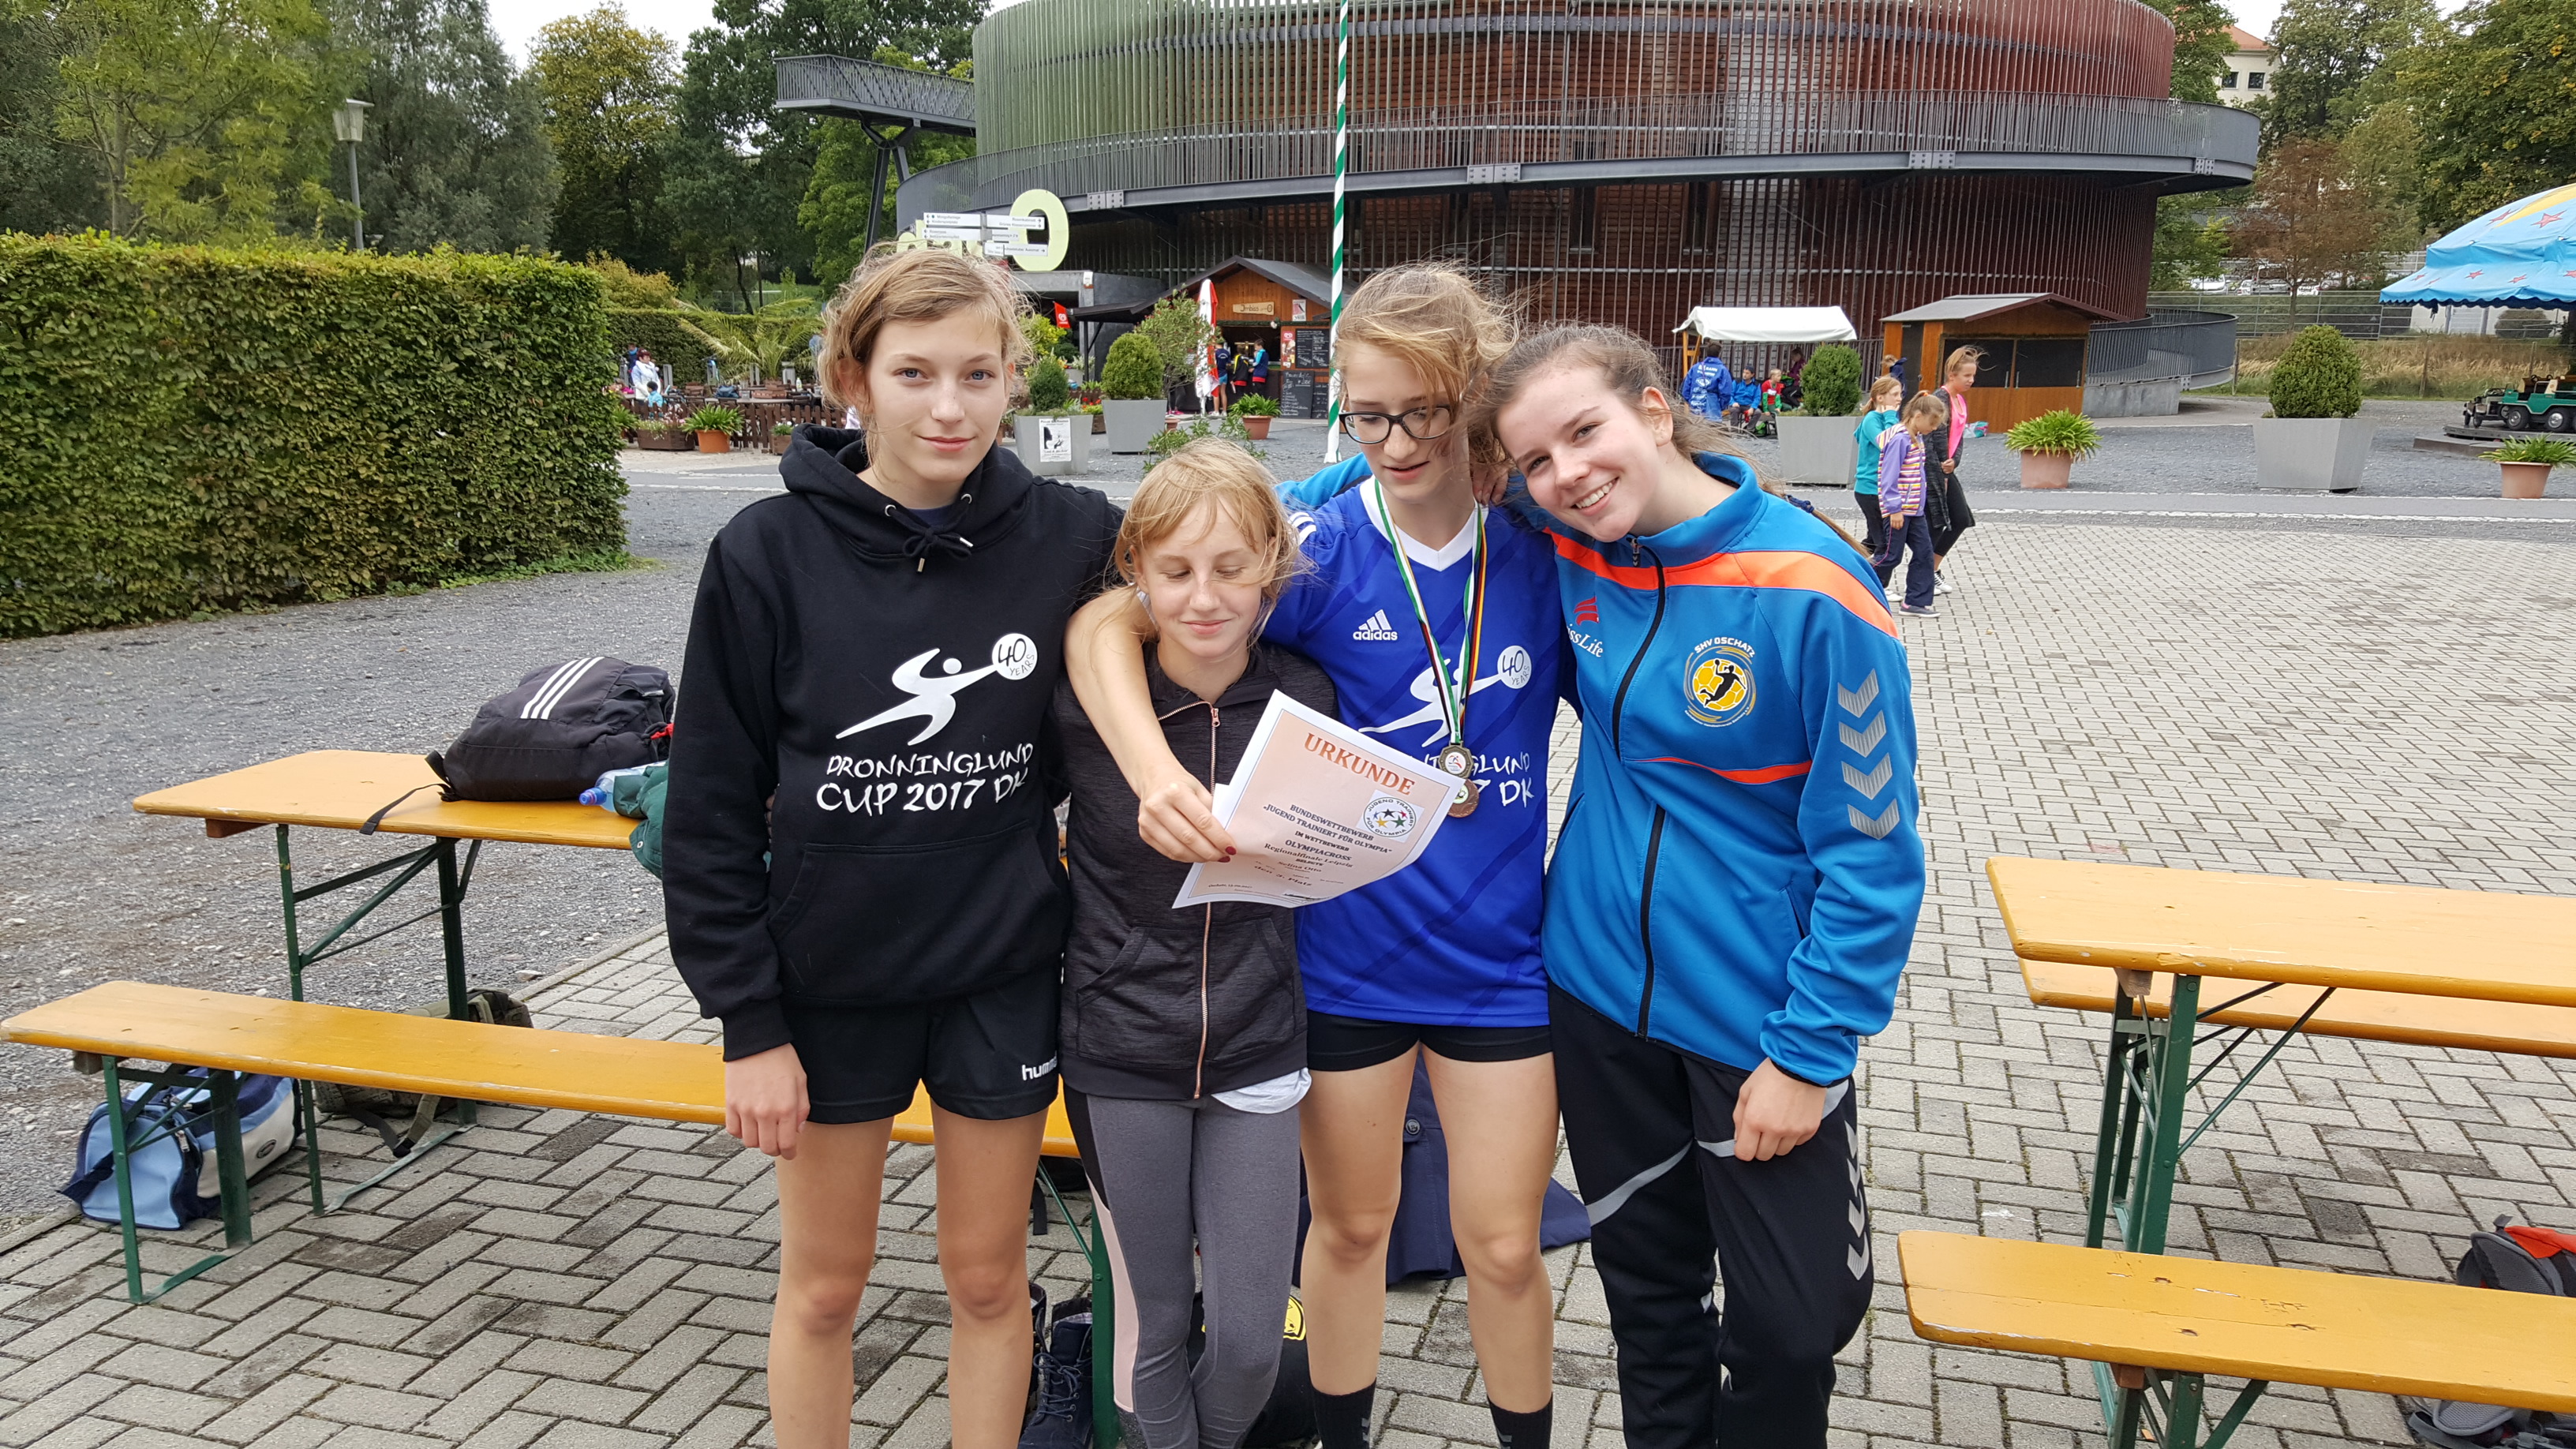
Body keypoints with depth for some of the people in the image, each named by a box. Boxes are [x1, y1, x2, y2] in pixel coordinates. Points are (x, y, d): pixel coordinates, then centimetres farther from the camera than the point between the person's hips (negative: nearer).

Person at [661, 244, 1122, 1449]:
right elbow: (711, 806, -8)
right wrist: (748, 1022, -8)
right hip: (831, 983, -1)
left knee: (987, 1273, 16)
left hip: (1004, 976, 1)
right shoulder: (769, 554, -12)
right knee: (823, 1285, 16)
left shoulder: (1067, 538, -9)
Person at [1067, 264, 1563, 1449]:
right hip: (1345, 951, 0)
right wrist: (1152, 770, -33)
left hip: (1498, 954, 1)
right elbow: (1101, 625, -19)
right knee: (1350, 1225, 18)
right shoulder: (1321, 547, -12)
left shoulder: (1540, 546, -6)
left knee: (1504, 1247, 10)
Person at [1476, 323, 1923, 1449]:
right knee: (1646, 1280, 20)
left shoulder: (1814, 594, -20)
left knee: (1790, 1322, 8)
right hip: (1600, 991, 4)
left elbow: (1870, 851, -15)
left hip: (1759, 1019, -4)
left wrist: (1811, 1052, -15)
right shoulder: (1568, 553, -5)